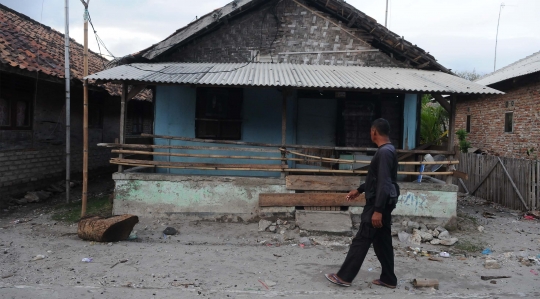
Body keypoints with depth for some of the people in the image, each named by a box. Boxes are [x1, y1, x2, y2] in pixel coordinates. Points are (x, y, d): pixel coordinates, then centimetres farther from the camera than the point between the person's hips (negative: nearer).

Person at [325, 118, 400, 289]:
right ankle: (388, 279, 22)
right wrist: (359, 190, 29)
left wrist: (377, 210, -26)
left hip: (378, 205, -10)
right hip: (382, 204, 10)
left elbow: (384, 183, -25)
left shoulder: (384, 152, -19)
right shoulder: (387, 151, 13)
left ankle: (344, 277, 3)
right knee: (382, 242, 14)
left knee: (361, 241, -4)